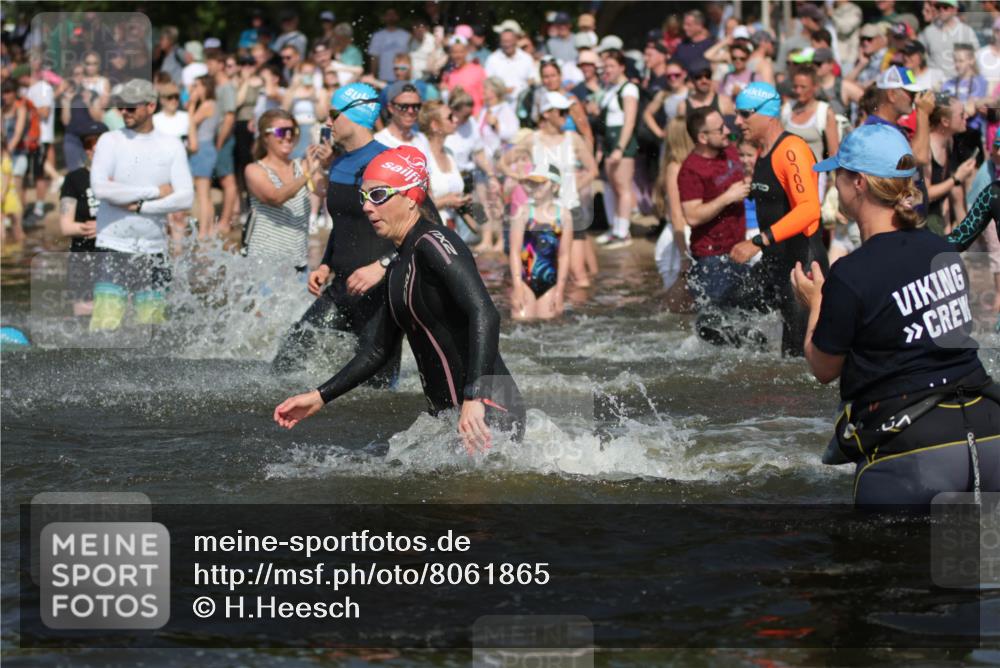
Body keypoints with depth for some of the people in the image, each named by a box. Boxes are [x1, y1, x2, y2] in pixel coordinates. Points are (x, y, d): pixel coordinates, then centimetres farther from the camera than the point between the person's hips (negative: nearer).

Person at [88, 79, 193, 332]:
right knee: (105, 324, -13)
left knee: (151, 325, 2)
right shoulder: (110, 141, 2)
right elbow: (100, 188, -13)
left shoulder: (172, 146, 7)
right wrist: (155, 192, -10)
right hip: (114, 247, -2)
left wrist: (137, 206, -12)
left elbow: (186, 198, -3)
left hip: (154, 251, 2)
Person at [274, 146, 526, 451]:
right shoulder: (399, 268, 17)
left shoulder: (434, 245, -13)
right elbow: (378, 349, 25)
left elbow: (485, 316, -25)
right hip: (445, 413, 10)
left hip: (487, 411, -10)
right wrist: (318, 398, 19)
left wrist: (474, 400, -34)